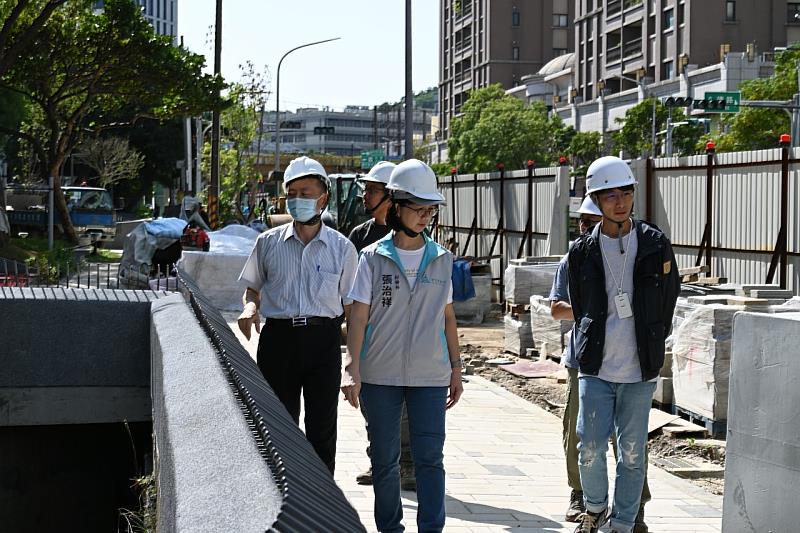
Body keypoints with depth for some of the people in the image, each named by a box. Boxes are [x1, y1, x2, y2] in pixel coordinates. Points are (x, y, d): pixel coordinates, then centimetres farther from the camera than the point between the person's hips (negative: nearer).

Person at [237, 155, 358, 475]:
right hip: (278, 337, 1)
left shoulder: (341, 247, 5)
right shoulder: (269, 242, 8)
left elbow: (350, 305, 8)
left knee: (322, 427, 2)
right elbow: (253, 287, 19)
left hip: (324, 340, -1)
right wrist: (250, 307, -4)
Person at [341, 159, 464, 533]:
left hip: (430, 376, 1)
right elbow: (358, 317, -4)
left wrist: (456, 369, 12)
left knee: (429, 457, -4)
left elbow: (448, 317, 13)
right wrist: (351, 369, -13)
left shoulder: (442, 259, 7)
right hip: (380, 375, -1)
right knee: (384, 458, 8)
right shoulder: (373, 257, -1)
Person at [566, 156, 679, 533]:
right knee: (590, 448, -4)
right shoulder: (582, 252, 1)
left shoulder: (655, 245, 0)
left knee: (632, 453, 5)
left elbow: (669, 301, 10)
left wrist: (649, 348, 11)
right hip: (595, 369, 0)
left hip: (640, 371, 0)